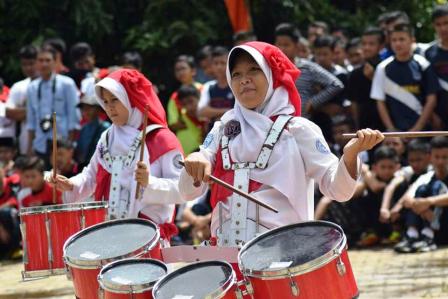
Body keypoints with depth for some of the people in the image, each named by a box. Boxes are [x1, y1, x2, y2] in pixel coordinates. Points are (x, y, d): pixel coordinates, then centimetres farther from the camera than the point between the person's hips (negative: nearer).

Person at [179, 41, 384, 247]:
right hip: (227, 254, 4)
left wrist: (350, 155, -25)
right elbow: (188, 192, 9)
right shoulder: (222, 130, 15)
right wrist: (194, 166, -12)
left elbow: (337, 190, -5)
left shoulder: (297, 130, 3)